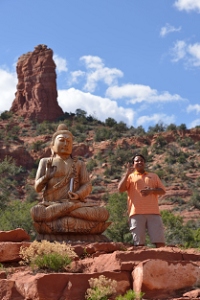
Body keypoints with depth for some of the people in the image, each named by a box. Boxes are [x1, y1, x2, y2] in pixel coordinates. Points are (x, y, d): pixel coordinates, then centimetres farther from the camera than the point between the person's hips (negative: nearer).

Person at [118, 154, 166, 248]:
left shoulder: (153, 176, 24)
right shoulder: (130, 177, 19)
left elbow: (162, 191, 15)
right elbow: (120, 189, 3)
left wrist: (151, 190, -5)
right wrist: (128, 173, -4)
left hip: (153, 213, 1)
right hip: (136, 213, -1)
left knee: (160, 241, -8)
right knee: (139, 243, -7)